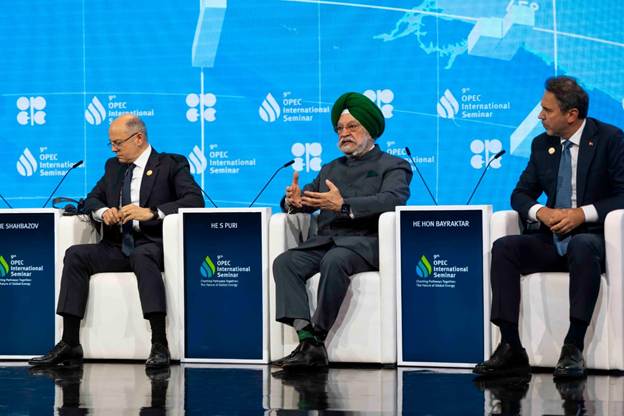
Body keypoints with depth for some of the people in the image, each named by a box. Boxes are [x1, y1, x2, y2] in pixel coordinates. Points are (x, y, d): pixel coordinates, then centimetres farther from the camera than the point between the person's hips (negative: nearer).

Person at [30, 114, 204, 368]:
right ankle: (70, 344, -22)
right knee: (75, 255, -19)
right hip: (116, 247, 6)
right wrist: (102, 211, -5)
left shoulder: (172, 165, 1)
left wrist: (151, 212, -24)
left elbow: (195, 200, -12)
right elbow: (92, 199, 21)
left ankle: (159, 345, -41)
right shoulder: (113, 166, 19)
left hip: (152, 245, -5)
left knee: (142, 256, -39)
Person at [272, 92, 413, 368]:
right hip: (325, 239, 5)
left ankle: (319, 336, -30)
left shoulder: (393, 166, 11)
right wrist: (293, 201, -7)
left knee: (334, 261, -38)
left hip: (365, 241, -5)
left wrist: (343, 205, -23)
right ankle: (307, 341, -34)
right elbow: (307, 198, 21)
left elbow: (392, 200, -10)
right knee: (284, 262, -24)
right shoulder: (331, 169, 29)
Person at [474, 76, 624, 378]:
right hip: (551, 238, 5)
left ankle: (573, 348, -37)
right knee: (503, 248, -21)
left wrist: (583, 213, -22)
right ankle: (511, 348, -26)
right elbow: (521, 194, 14)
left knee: (581, 246, -39)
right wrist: (541, 212, -9)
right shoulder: (542, 144, 13)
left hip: (591, 237, -5)